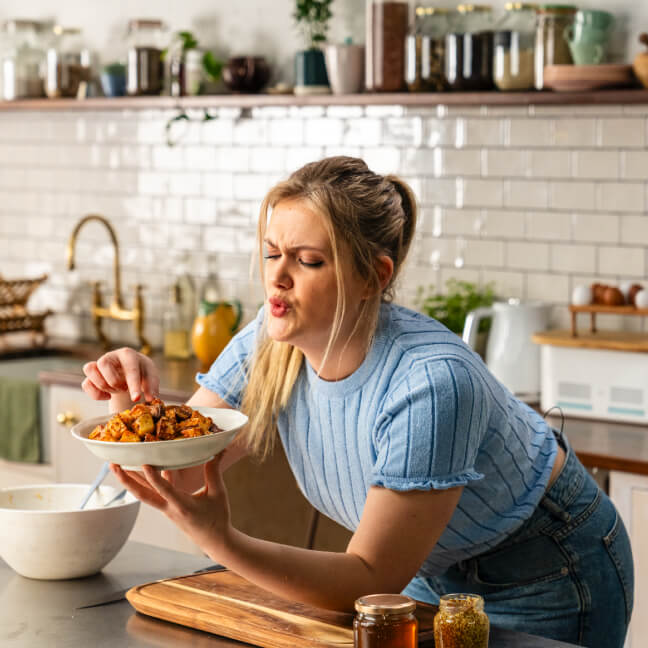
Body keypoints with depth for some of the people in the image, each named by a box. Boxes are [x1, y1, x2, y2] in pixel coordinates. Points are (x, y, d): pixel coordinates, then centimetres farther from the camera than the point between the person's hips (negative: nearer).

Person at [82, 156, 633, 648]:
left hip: (545, 587, -6)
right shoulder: (271, 344, -15)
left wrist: (220, 541, -47)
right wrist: (136, 399, -31)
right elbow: (176, 473, -10)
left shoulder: (431, 383, -36)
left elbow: (370, 581, -33)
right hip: (433, 574, 6)